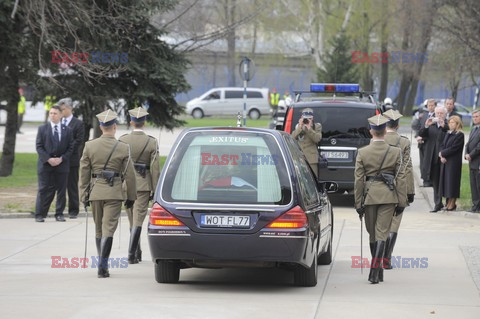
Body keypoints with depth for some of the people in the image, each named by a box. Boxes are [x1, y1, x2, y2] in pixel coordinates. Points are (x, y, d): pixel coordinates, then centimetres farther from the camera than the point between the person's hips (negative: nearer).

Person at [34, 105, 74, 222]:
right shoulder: (42, 129, 5)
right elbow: (39, 146, 0)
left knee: (61, 190, 3)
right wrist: (48, 159, -12)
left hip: (62, 165, 1)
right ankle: (40, 215, 1)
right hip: (45, 164, -1)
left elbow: (70, 148, 6)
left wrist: (61, 159, -9)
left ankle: (59, 214, 11)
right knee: (44, 190, -2)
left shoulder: (67, 131, 8)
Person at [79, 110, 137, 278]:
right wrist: (131, 197, 8)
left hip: (95, 192, 3)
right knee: (108, 229, -4)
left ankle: (102, 264, 25)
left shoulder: (89, 146, 0)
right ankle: (102, 267, -13)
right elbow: (129, 175, -1)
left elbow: (84, 173, 2)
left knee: (99, 230, 16)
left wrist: (84, 195, 9)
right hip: (114, 193, -3)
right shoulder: (123, 148, -5)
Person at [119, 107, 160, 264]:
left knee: (132, 220, 15)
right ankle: (131, 254, -10)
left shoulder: (123, 140, -4)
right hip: (143, 184, -2)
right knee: (138, 220, -1)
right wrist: (155, 190, -2)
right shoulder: (152, 142, -7)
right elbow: (155, 168, -8)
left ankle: (137, 253, 25)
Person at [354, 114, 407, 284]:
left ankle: (377, 270, 24)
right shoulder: (395, 152, -3)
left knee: (372, 235, 15)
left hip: (369, 195, 1)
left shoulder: (362, 152, -3)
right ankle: (375, 272, -13)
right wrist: (402, 202, 5)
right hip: (388, 196, -1)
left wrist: (358, 203, 4)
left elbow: (359, 179, -2)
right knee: (381, 234, -2)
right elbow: (401, 178, -1)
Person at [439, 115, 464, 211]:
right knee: (445, 181, 8)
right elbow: (442, 146, 10)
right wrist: (442, 156, -7)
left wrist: (442, 153, -10)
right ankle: (448, 202, 14)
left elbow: (453, 148, -16)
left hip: (454, 163, -7)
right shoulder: (448, 134, 15)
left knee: (452, 181, -4)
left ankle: (452, 203, 3)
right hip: (445, 161, 8)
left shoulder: (460, 135, -10)